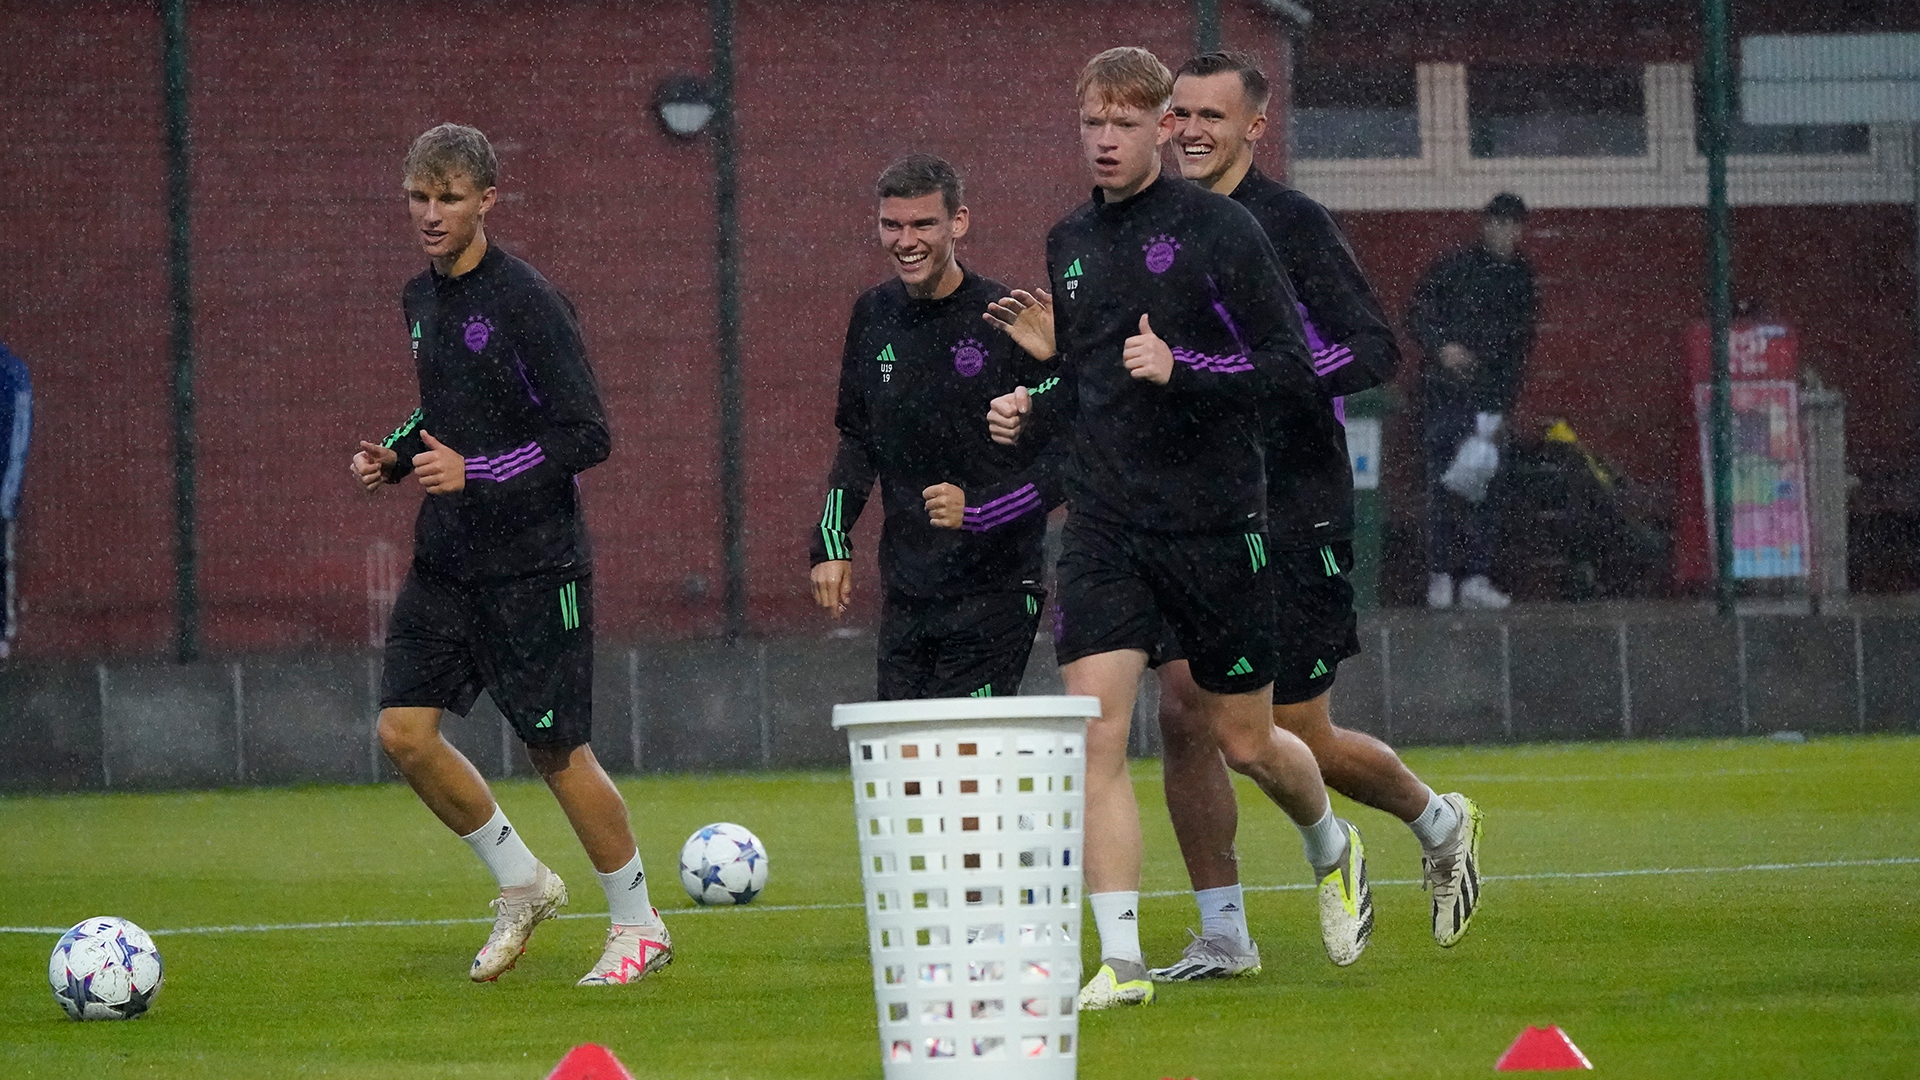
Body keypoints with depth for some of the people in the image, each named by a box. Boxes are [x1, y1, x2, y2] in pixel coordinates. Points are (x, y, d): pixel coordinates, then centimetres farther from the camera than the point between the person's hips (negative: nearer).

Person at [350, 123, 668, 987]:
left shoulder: (528, 303, -15)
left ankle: (638, 925, 14)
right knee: (405, 730, -3)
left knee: (556, 749, -2)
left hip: (532, 565, -7)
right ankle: (522, 885, 16)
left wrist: (475, 472, -23)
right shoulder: (422, 299, 9)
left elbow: (586, 436, -16)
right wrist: (395, 455, 6)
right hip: (444, 560, 7)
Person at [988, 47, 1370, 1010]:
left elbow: (1292, 371, -10)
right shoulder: (1070, 244, 11)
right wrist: (1032, 406, 4)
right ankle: (1120, 960, -11)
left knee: (1242, 740, 9)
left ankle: (1332, 848, 42)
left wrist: (1182, 370, -23)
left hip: (1215, 523, -4)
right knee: (1095, 731, -12)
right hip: (1105, 528, 4)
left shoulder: (1219, 230, -7)